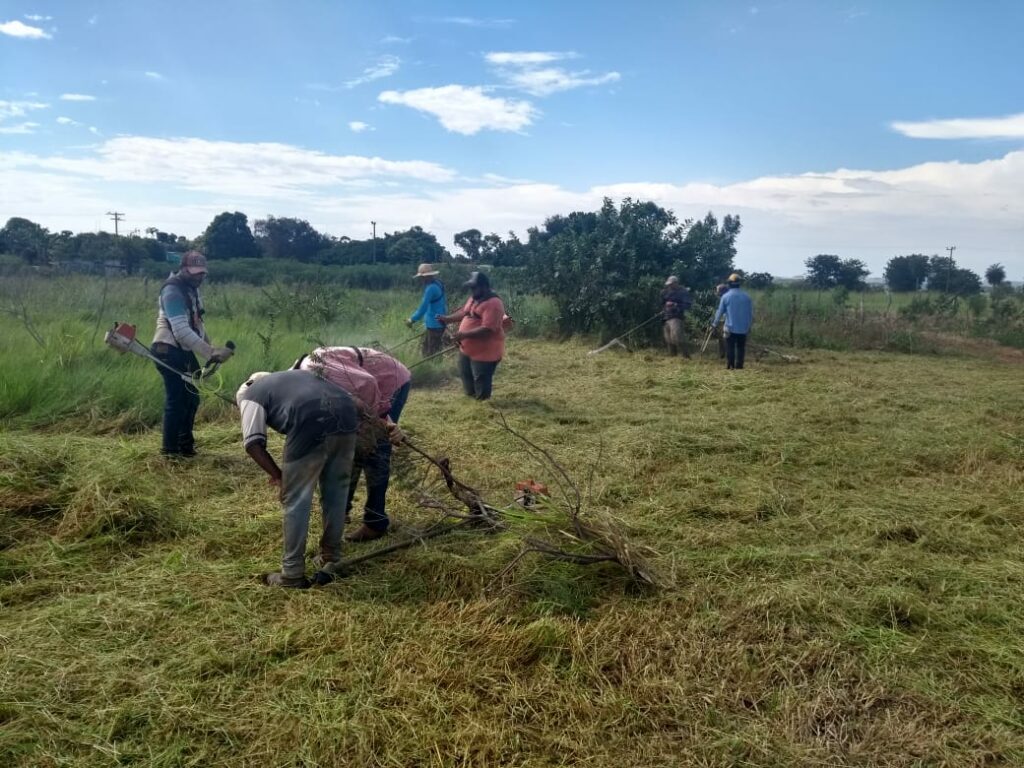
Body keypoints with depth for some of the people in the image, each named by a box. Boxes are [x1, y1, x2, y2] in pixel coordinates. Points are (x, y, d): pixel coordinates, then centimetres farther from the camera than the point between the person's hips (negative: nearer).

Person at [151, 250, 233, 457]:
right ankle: (170, 448, 7)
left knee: (191, 396, 14)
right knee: (177, 399, -5)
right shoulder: (173, 290, -19)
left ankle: (185, 443, 27)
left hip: (184, 351, 9)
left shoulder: (191, 289, 12)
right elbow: (181, 331, -28)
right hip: (169, 351, -9)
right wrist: (210, 352, -31)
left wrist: (211, 349, 11)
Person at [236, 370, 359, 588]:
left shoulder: (251, 396, 21)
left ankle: (293, 574, 17)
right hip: (346, 414, 6)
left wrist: (278, 476, 12)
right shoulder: (294, 375, 41)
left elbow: (253, 443, 3)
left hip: (312, 424, -6)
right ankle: (331, 560, 35)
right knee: (336, 492, 20)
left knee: (296, 500, 8)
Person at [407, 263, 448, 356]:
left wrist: (412, 320, -12)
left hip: (435, 324, -10)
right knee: (425, 348, 19)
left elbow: (423, 308, -23)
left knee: (432, 353, -2)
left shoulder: (431, 288, -22)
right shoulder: (437, 284, 9)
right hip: (435, 323, 10)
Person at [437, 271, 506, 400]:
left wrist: (464, 335, -35)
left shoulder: (493, 304, -25)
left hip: (484, 352, -10)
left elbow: (487, 330, -32)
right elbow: (464, 313, 24)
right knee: (466, 375, 24)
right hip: (467, 348, 10)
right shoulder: (474, 298, 8)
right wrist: (448, 318, 9)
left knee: (481, 382, 2)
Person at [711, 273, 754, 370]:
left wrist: (715, 323, 11)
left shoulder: (726, 296, -6)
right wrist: (749, 325, 15)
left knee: (730, 347, 5)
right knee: (741, 347, 7)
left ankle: (730, 365, 2)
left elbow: (720, 312, 0)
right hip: (743, 328, 2)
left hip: (730, 327, -2)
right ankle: (739, 366, 5)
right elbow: (751, 313, 4)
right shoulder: (746, 296, -1)